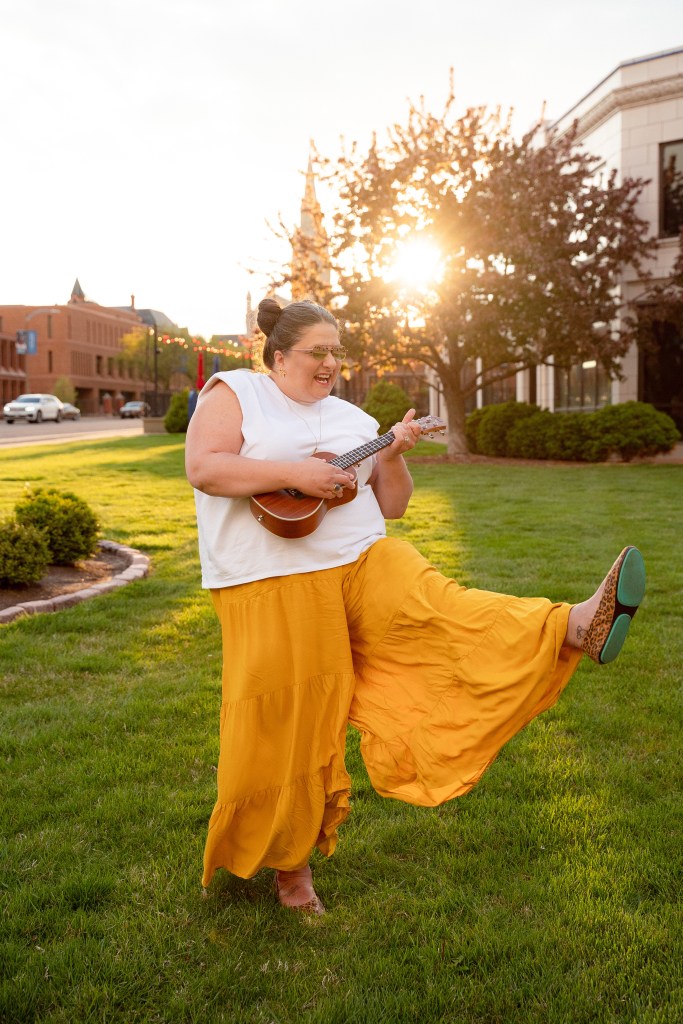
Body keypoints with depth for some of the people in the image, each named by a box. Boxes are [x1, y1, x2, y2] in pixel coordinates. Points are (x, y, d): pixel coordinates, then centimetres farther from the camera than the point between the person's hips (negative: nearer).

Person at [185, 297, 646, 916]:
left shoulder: (352, 420, 16)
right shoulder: (234, 393, 3)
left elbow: (392, 507, 16)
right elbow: (204, 468, -14)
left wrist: (392, 458, -3)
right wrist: (296, 474, -20)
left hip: (365, 562, 4)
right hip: (273, 587, -4)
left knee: (448, 612, -21)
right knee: (286, 726, 3)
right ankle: (289, 864, 21)